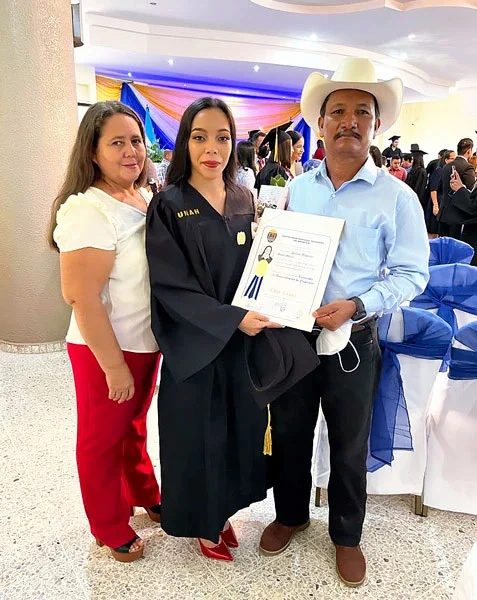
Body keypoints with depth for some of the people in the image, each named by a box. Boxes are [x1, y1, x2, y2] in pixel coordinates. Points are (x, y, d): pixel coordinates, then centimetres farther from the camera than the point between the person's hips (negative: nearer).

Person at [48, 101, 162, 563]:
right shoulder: (89, 210, -22)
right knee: (103, 439, 14)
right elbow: (82, 298, -24)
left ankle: (143, 495, 47)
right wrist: (114, 366, -20)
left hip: (145, 343, 7)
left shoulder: (145, 199, 2)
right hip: (105, 350, -7)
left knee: (135, 426, 25)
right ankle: (110, 528, 36)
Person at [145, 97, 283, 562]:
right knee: (198, 432, 9)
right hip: (195, 343, -4)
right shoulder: (169, 205, -11)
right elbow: (170, 286, -16)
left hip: (242, 337, 5)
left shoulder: (242, 199, 5)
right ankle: (202, 522, 34)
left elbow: (254, 265, 11)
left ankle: (224, 509, 39)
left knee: (240, 424, 14)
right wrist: (233, 319, -21)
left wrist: (258, 311, -6)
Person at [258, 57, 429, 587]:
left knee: (350, 445, 15)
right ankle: (291, 514, 44)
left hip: (352, 341, -3)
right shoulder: (297, 188, 6)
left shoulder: (396, 197, -7)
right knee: (288, 433, 18)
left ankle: (346, 534, 40)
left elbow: (411, 274, -8)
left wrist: (357, 306, -22)